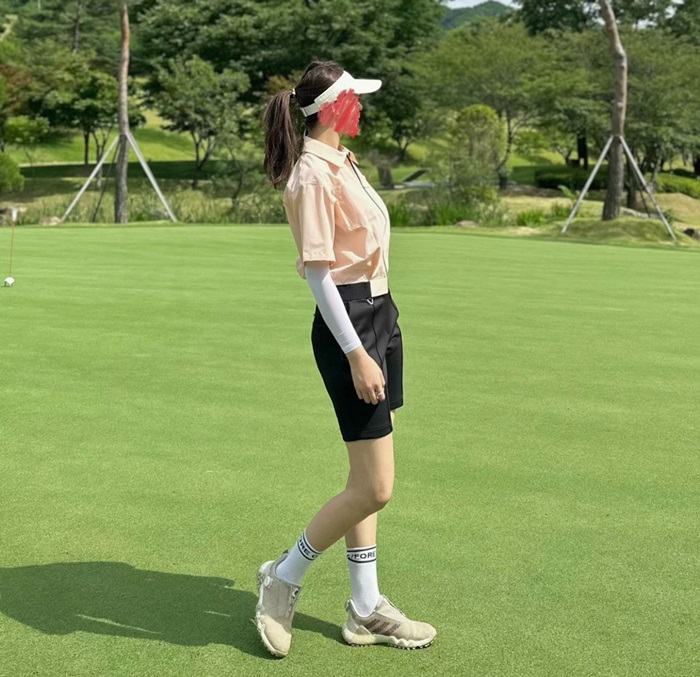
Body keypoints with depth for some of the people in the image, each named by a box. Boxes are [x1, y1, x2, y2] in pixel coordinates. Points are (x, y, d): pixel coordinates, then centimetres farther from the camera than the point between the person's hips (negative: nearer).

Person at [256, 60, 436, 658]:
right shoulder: (313, 175, -17)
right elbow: (318, 273, -20)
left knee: (367, 481, 14)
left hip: (381, 315, 10)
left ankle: (366, 609, 24)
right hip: (349, 325, -10)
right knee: (374, 488, -6)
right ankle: (283, 577, 13)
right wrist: (356, 355, -22)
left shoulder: (342, 162, 13)